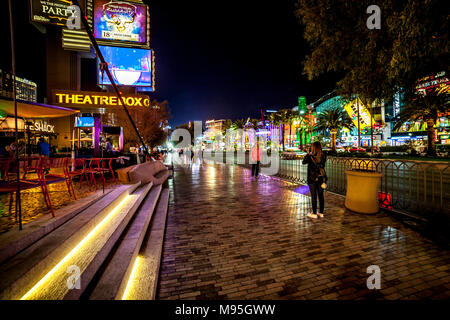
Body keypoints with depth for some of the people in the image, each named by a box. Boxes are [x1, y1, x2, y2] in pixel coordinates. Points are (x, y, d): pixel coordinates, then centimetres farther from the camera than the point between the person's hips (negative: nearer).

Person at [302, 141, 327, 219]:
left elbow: (304, 162, 2)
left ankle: (314, 214, 13)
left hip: (312, 179, -4)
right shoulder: (323, 156, -2)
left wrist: (308, 154, 9)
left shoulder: (310, 157, -15)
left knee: (314, 196, 4)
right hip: (321, 179, 4)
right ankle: (321, 213, 24)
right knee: (321, 195, 13)